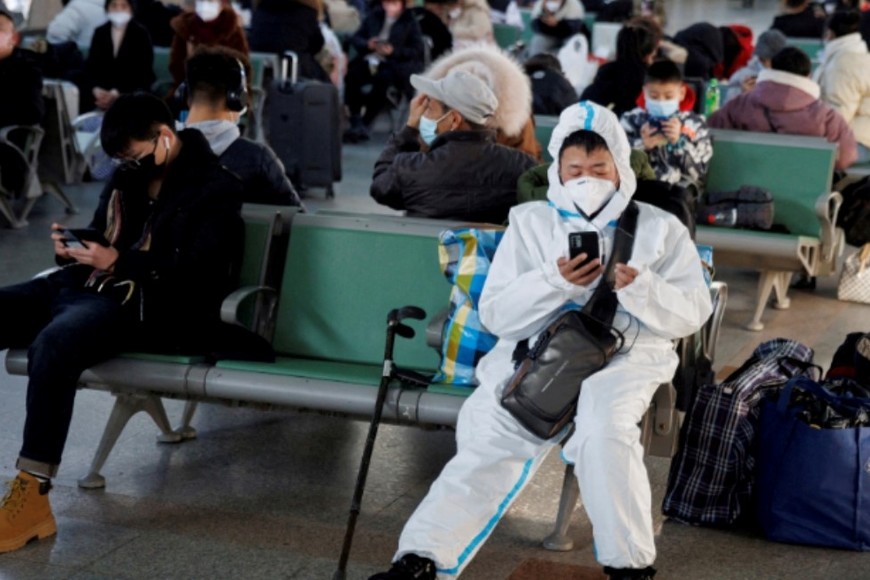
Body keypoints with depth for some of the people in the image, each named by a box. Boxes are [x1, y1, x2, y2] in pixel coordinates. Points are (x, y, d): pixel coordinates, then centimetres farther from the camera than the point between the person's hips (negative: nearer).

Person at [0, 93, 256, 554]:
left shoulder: (215, 188, -1)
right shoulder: (127, 178, 20)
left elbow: (198, 272, -11)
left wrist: (118, 263, -18)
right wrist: (73, 249, 2)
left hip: (149, 307, -8)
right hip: (87, 286, 8)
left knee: (52, 343, -36)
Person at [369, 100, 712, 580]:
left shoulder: (660, 229, 14)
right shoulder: (530, 222, 15)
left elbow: (692, 313, 6)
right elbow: (495, 315, 6)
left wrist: (641, 288, -14)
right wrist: (555, 282, -12)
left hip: (626, 353, -1)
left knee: (602, 430, -33)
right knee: (489, 434, -25)